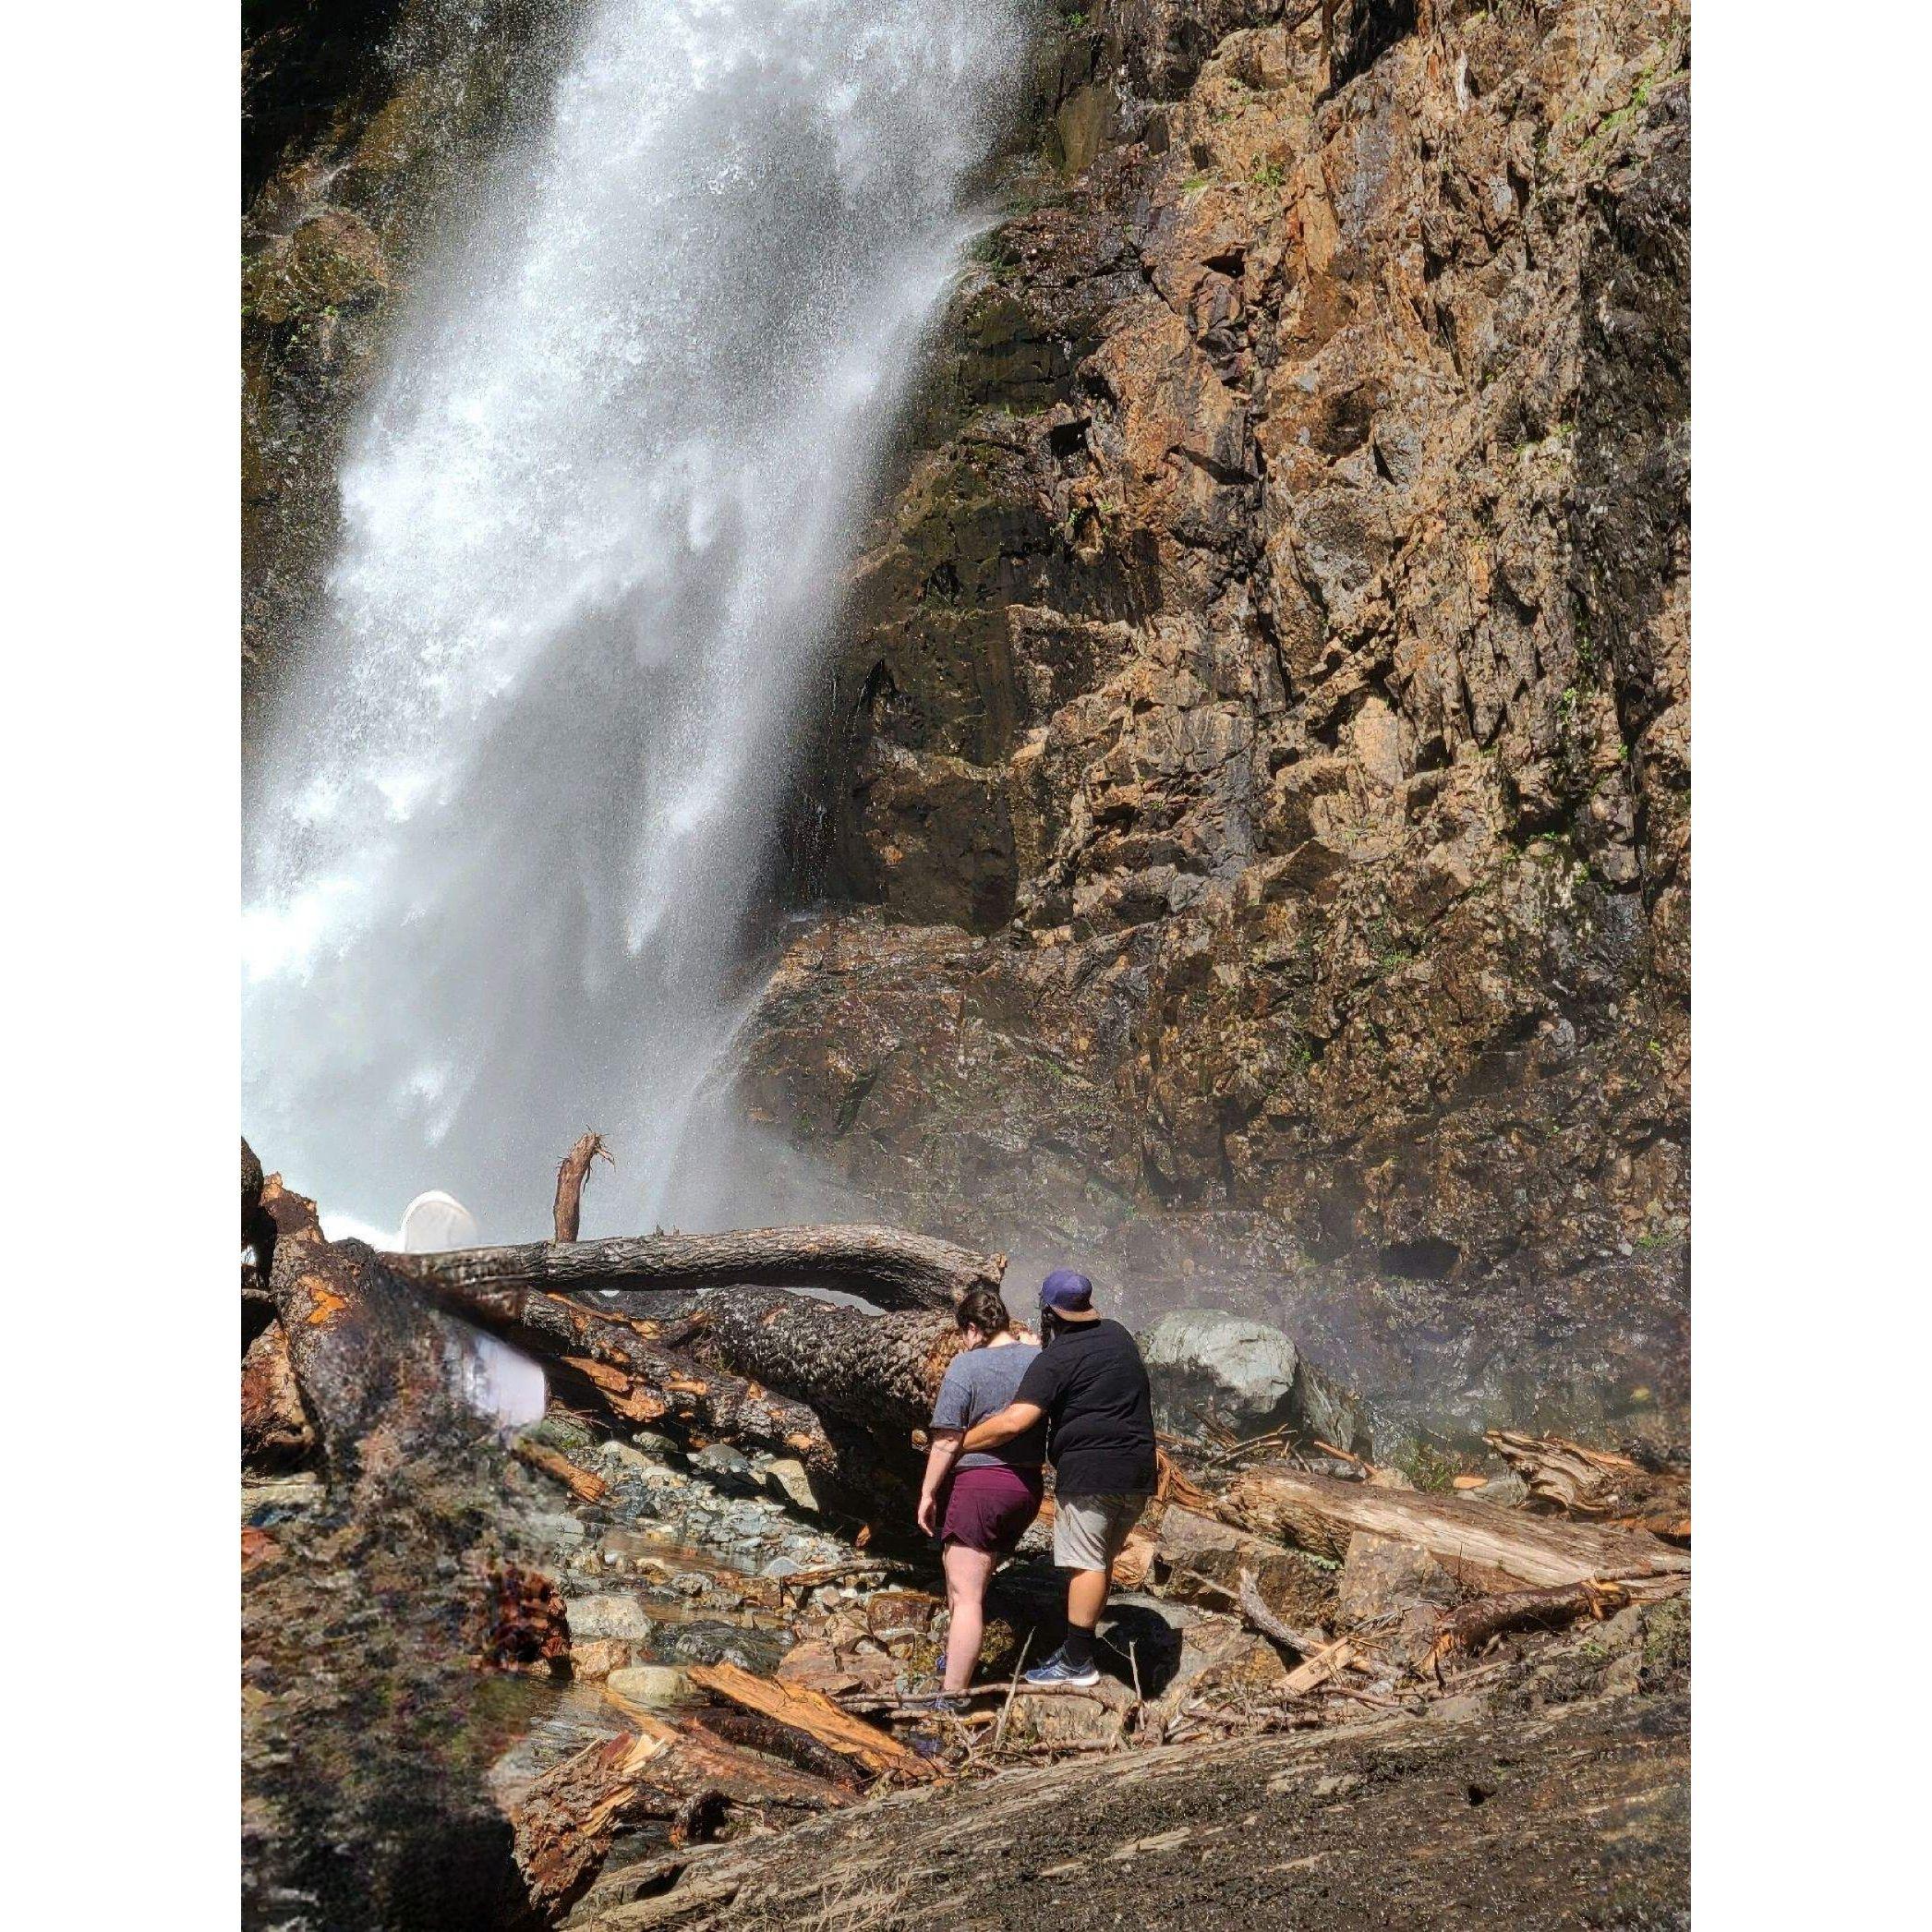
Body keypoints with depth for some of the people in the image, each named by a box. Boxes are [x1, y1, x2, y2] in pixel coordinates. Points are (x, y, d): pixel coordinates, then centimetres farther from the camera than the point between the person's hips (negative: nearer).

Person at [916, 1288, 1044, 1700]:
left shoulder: (965, 1365, -13)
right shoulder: (1039, 1358, 3)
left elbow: (947, 1440, -15)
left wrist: (928, 1492, -5)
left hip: (977, 1485, -7)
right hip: (1028, 1486, 7)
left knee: (964, 1596, -6)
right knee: (974, 1584, 25)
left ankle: (952, 1696, -7)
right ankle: (959, 1656, 39)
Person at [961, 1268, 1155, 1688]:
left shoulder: (1055, 1359, -11)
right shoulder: (1118, 1335, 14)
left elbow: (1014, 1422, -20)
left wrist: (961, 1443, -10)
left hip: (1090, 1471, -8)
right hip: (1139, 1471, 8)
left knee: (1086, 1562, -3)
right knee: (1102, 1559, 15)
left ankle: (1077, 1662, -1)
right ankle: (1080, 1647, 22)